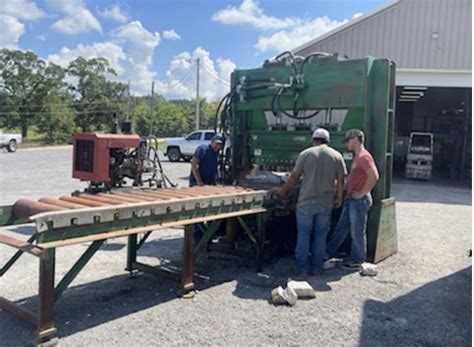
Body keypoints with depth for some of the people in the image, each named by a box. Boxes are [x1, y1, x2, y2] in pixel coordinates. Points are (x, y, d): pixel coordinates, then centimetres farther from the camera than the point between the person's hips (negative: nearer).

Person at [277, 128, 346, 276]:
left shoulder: (306, 153, -3)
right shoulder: (337, 156, 3)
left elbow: (294, 177, -2)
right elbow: (340, 181, 3)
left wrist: (284, 191, 11)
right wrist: (339, 198, 15)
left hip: (306, 202, -2)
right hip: (326, 203, 2)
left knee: (303, 234, 6)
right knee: (320, 235, 11)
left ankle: (300, 268, 11)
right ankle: (316, 268, 17)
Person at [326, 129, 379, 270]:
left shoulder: (364, 156, -18)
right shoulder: (357, 157, 14)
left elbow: (374, 176, -30)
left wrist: (362, 193, -22)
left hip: (359, 201, -9)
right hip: (350, 199, 9)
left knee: (357, 233, 3)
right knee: (341, 229, 16)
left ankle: (357, 262, 16)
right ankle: (327, 253, 25)